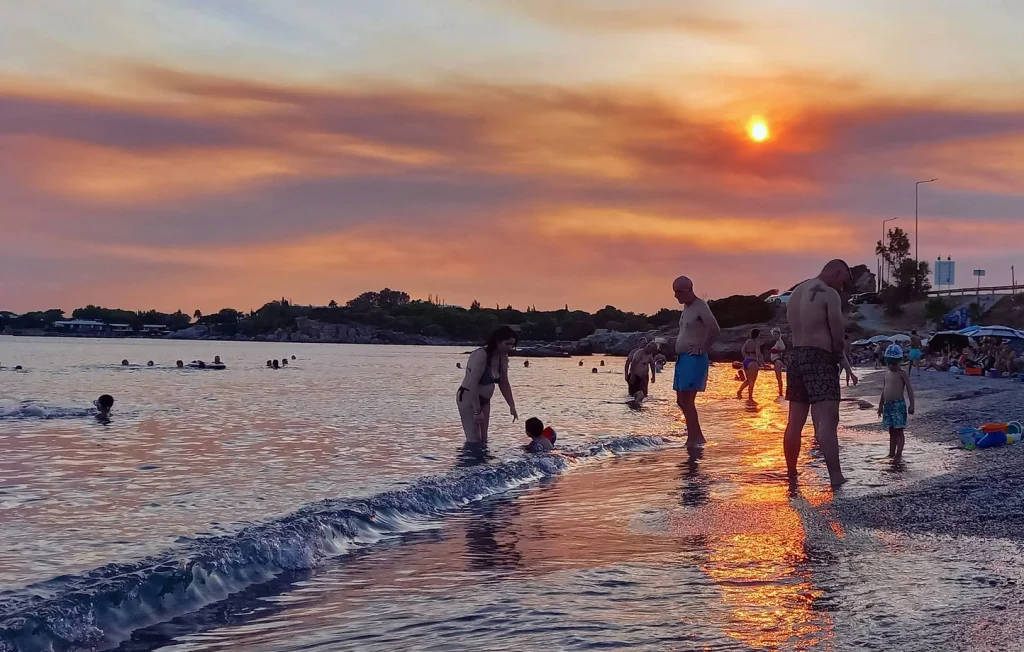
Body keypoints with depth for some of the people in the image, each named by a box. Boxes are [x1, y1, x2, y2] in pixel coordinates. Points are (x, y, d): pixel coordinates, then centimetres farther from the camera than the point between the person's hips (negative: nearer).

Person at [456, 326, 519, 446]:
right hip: (468, 398, -8)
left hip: (484, 400, 8)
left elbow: (504, 383, 10)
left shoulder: (503, 357, -1)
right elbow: (472, 385, -28)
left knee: (483, 440, 8)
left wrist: (512, 406, 7)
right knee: (474, 440, -13)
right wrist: (477, 412, -28)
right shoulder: (481, 355, -26)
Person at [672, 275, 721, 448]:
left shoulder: (700, 306, -14)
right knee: (681, 401, 12)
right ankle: (698, 436, 19)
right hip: (683, 358, 10)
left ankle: (692, 440, -10)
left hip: (694, 359, -10)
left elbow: (715, 331, -26)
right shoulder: (686, 307, 15)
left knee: (687, 400, -13)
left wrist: (702, 349, -16)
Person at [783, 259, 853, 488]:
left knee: (795, 422, 13)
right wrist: (837, 355, 7)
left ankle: (791, 475, 20)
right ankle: (836, 477, -20)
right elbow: (837, 334, -12)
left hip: (796, 356, 8)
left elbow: (796, 327, 12)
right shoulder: (829, 294, -8)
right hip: (819, 358, -8)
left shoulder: (796, 292, 17)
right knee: (827, 421, -14)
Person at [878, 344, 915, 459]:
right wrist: (880, 405, 23)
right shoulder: (887, 374, 16)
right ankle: (891, 453, 16)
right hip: (888, 405, 7)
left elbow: (909, 388, -10)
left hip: (898, 404, -7)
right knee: (891, 431, 11)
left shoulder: (902, 373, -6)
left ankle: (899, 454, -6)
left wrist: (911, 405, -15)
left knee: (898, 431, -6)